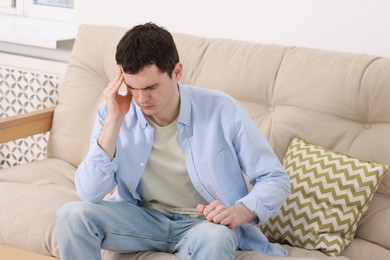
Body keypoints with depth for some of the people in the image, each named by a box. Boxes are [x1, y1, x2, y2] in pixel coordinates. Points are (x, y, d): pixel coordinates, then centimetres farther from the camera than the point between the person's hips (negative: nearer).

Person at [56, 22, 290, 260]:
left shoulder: (221, 110, -15)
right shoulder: (113, 112, -9)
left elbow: (276, 180, -7)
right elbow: (89, 194, -16)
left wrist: (239, 212, -28)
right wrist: (113, 121, -23)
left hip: (204, 222, -3)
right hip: (143, 218, 3)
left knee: (214, 238, -38)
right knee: (73, 215, -23)